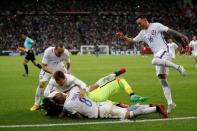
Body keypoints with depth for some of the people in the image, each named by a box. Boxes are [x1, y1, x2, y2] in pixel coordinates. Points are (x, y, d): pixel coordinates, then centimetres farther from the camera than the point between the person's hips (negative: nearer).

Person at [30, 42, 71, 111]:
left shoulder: (66, 53, -27)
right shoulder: (48, 51, -36)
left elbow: (69, 64, -9)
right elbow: (44, 67, -33)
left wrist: (68, 73, -29)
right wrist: (52, 73, -50)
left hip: (59, 67, 3)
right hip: (48, 68, -3)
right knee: (41, 83, -18)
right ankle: (36, 104, -2)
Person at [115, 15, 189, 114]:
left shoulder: (156, 26, -1)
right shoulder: (142, 33, 19)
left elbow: (170, 30, -6)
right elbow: (132, 41, 22)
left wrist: (181, 36, -16)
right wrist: (123, 37, 6)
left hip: (164, 50, -8)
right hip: (158, 56, 8)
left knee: (154, 61, -39)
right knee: (162, 79, 2)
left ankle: (177, 67, -27)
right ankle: (170, 103, 2)